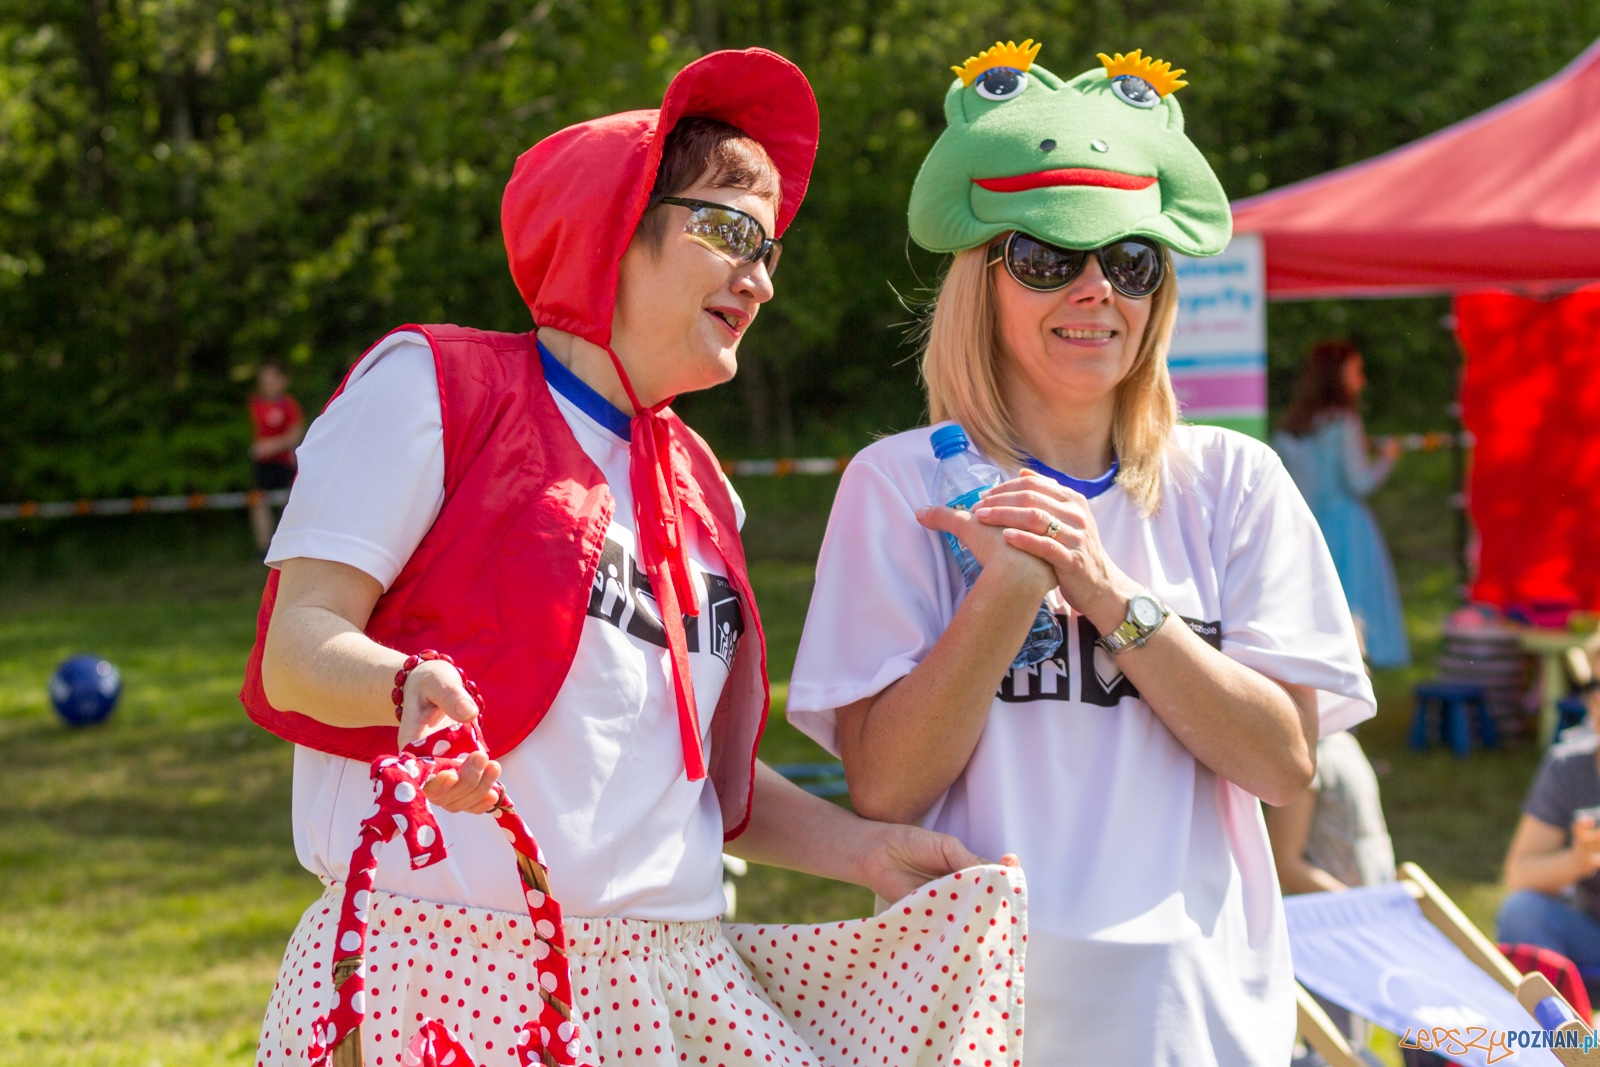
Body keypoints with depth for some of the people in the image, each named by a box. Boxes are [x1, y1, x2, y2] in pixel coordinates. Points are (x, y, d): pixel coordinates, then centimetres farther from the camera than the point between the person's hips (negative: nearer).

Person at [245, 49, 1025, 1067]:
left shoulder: (700, 490, 19)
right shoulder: (431, 386, 1)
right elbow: (294, 649, -6)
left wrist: (863, 846, 9)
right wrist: (410, 682, -27)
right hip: (441, 965, -6)